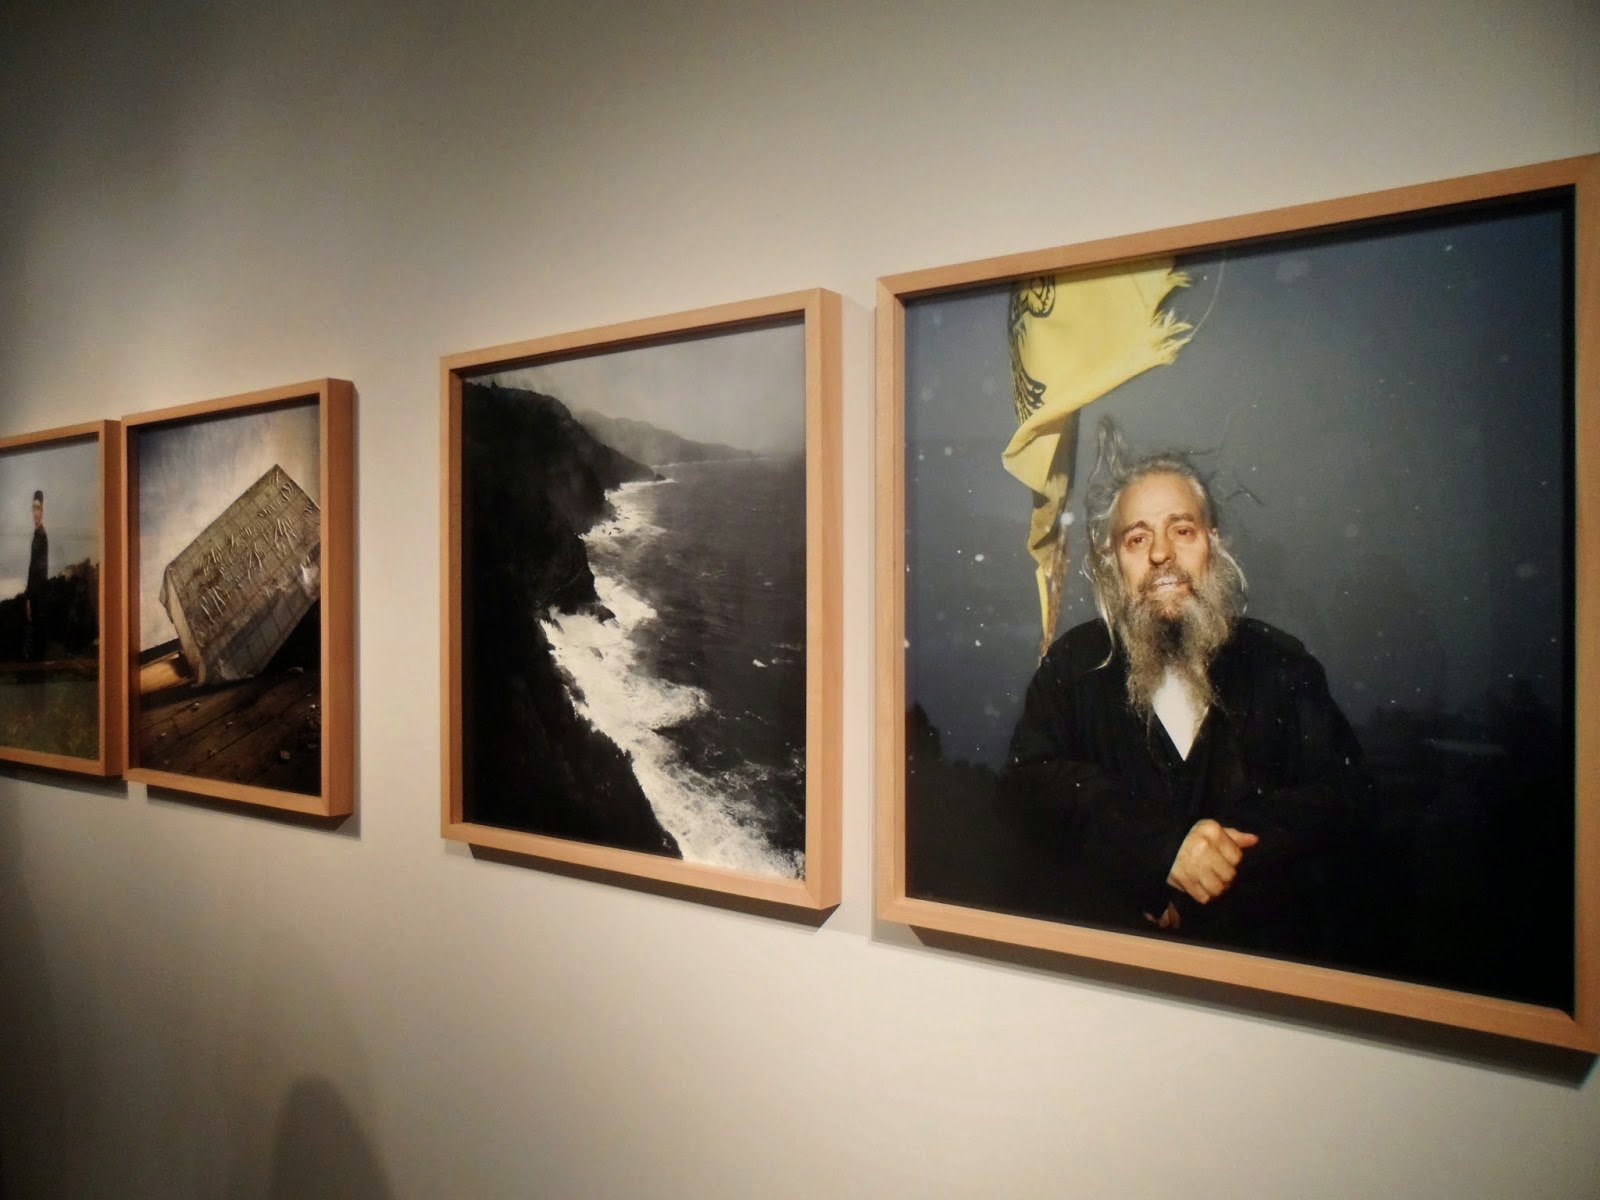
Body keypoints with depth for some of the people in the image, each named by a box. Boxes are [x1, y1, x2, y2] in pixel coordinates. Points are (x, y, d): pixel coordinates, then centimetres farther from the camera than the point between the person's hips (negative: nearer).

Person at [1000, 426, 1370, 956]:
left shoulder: (1280, 663, 13)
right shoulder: (1073, 663, 10)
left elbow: (1342, 798, 3)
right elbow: (1030, 783, -4)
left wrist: (1223, 861, -14)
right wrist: (1162, 847, -18)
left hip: (1259, 933, 1)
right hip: (1097, 926, 0)